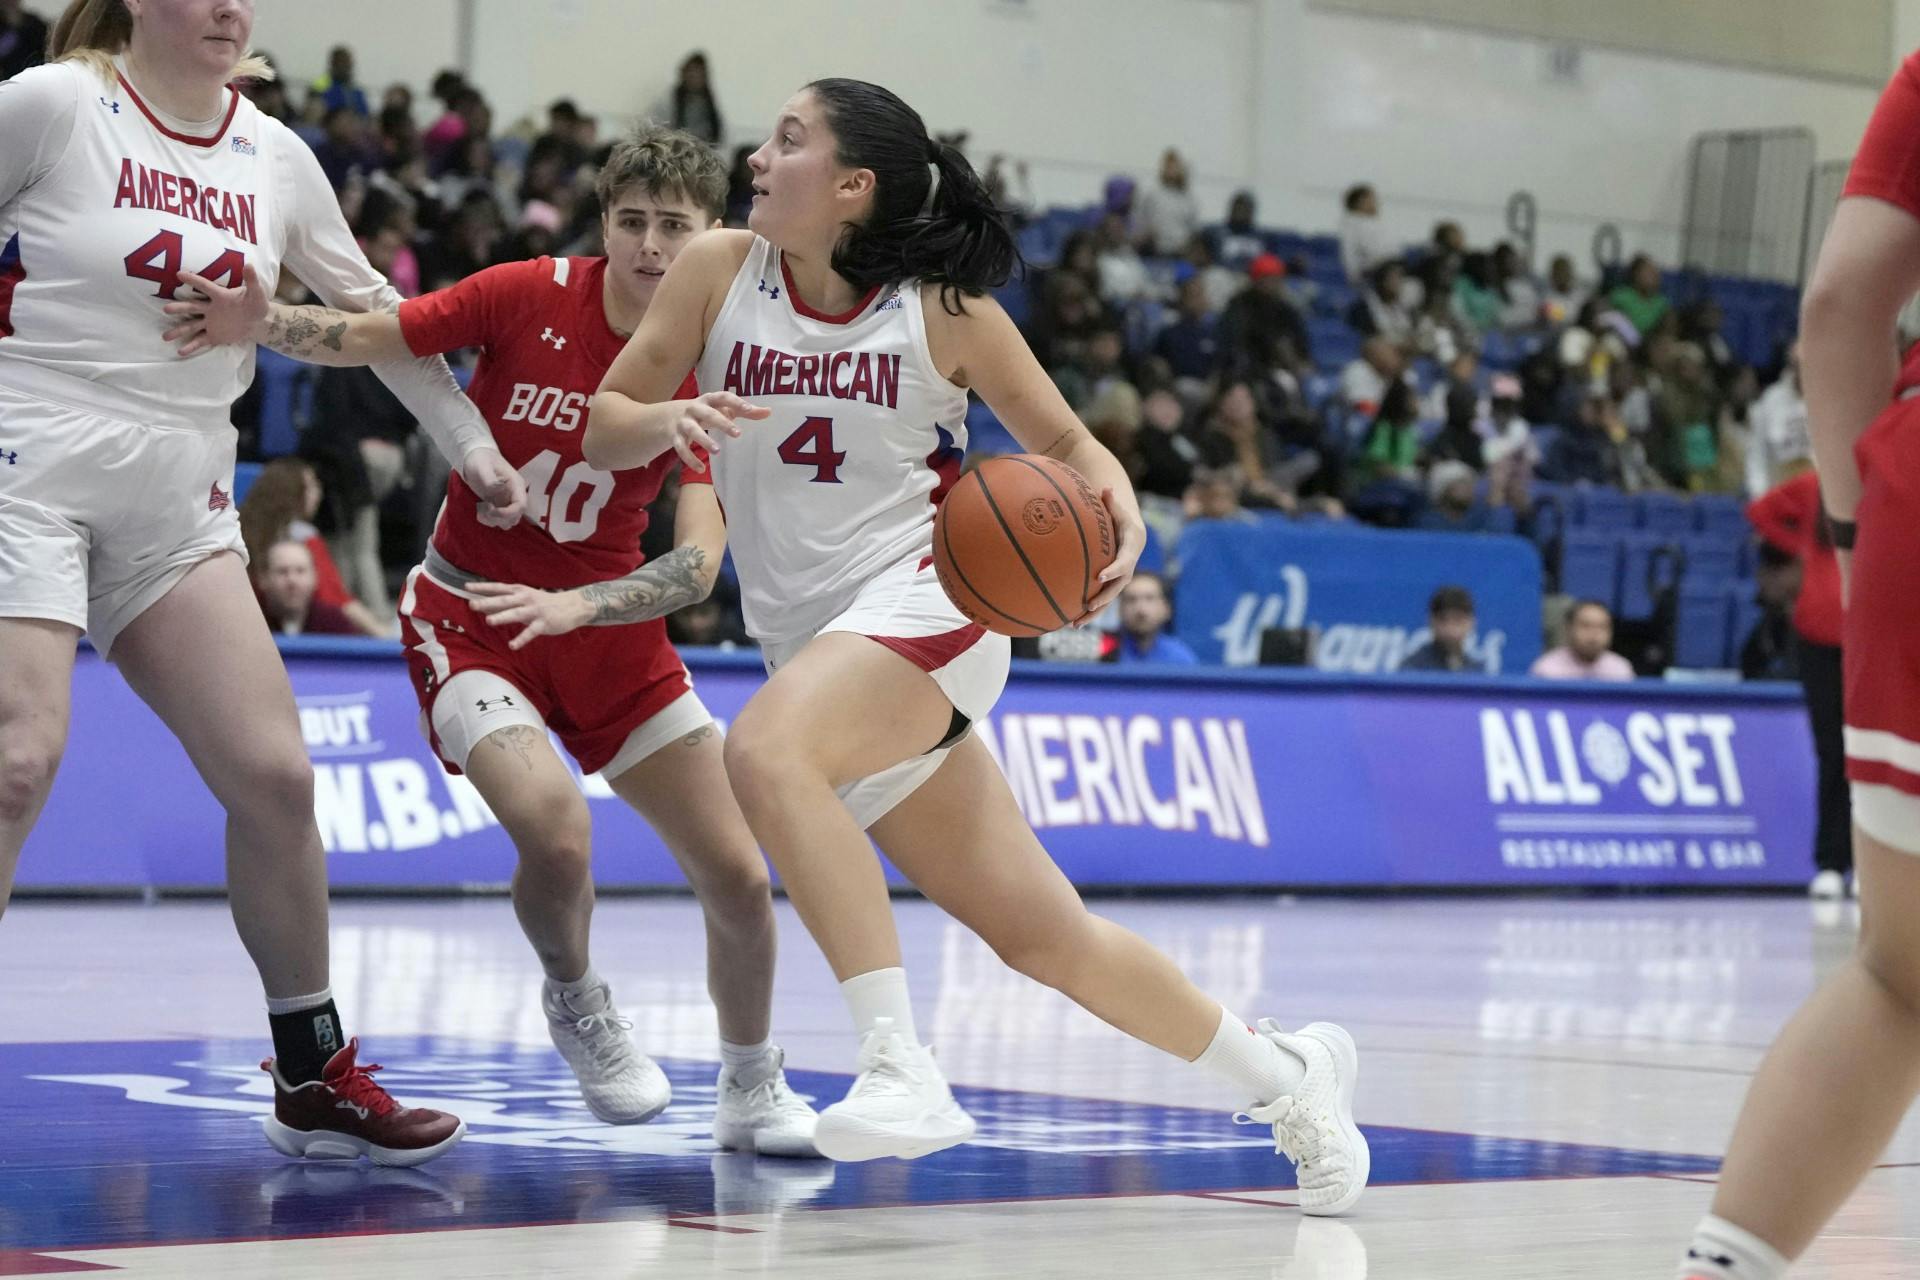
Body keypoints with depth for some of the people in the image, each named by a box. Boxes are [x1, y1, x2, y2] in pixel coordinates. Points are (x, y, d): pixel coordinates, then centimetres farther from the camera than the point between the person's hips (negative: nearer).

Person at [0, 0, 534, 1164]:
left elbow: (372, 309, 20)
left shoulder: (274, 155, 10)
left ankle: (315, 1079, 11)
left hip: (178, 506, 5)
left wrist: (472, 443, 20)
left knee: (274, 776, -2)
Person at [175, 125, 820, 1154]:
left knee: (739, 879, 0)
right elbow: (361, 338, -9)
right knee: (557, 836, -30)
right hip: (470, 614, -3)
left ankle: (753, 1091, 27)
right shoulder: (530, 296, -14)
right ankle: (575, 1001, 5)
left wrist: (575, 605, -34)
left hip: (606, 627, 3)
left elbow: (697, 564, -18)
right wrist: (258, 324, -29)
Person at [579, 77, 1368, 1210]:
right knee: (1044, 937, 7)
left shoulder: (941, 309, -5)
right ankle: (1283, 1071, 27)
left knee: (763, 748, -35)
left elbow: (1069, 445, 5)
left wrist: (1124, 518, -16)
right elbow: (603, 429, 4)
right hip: (811, 641, 5)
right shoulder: (719, 273, 3)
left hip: (921, 606, -5)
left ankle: (903, 1066, -37)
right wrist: (671, 416, -18)